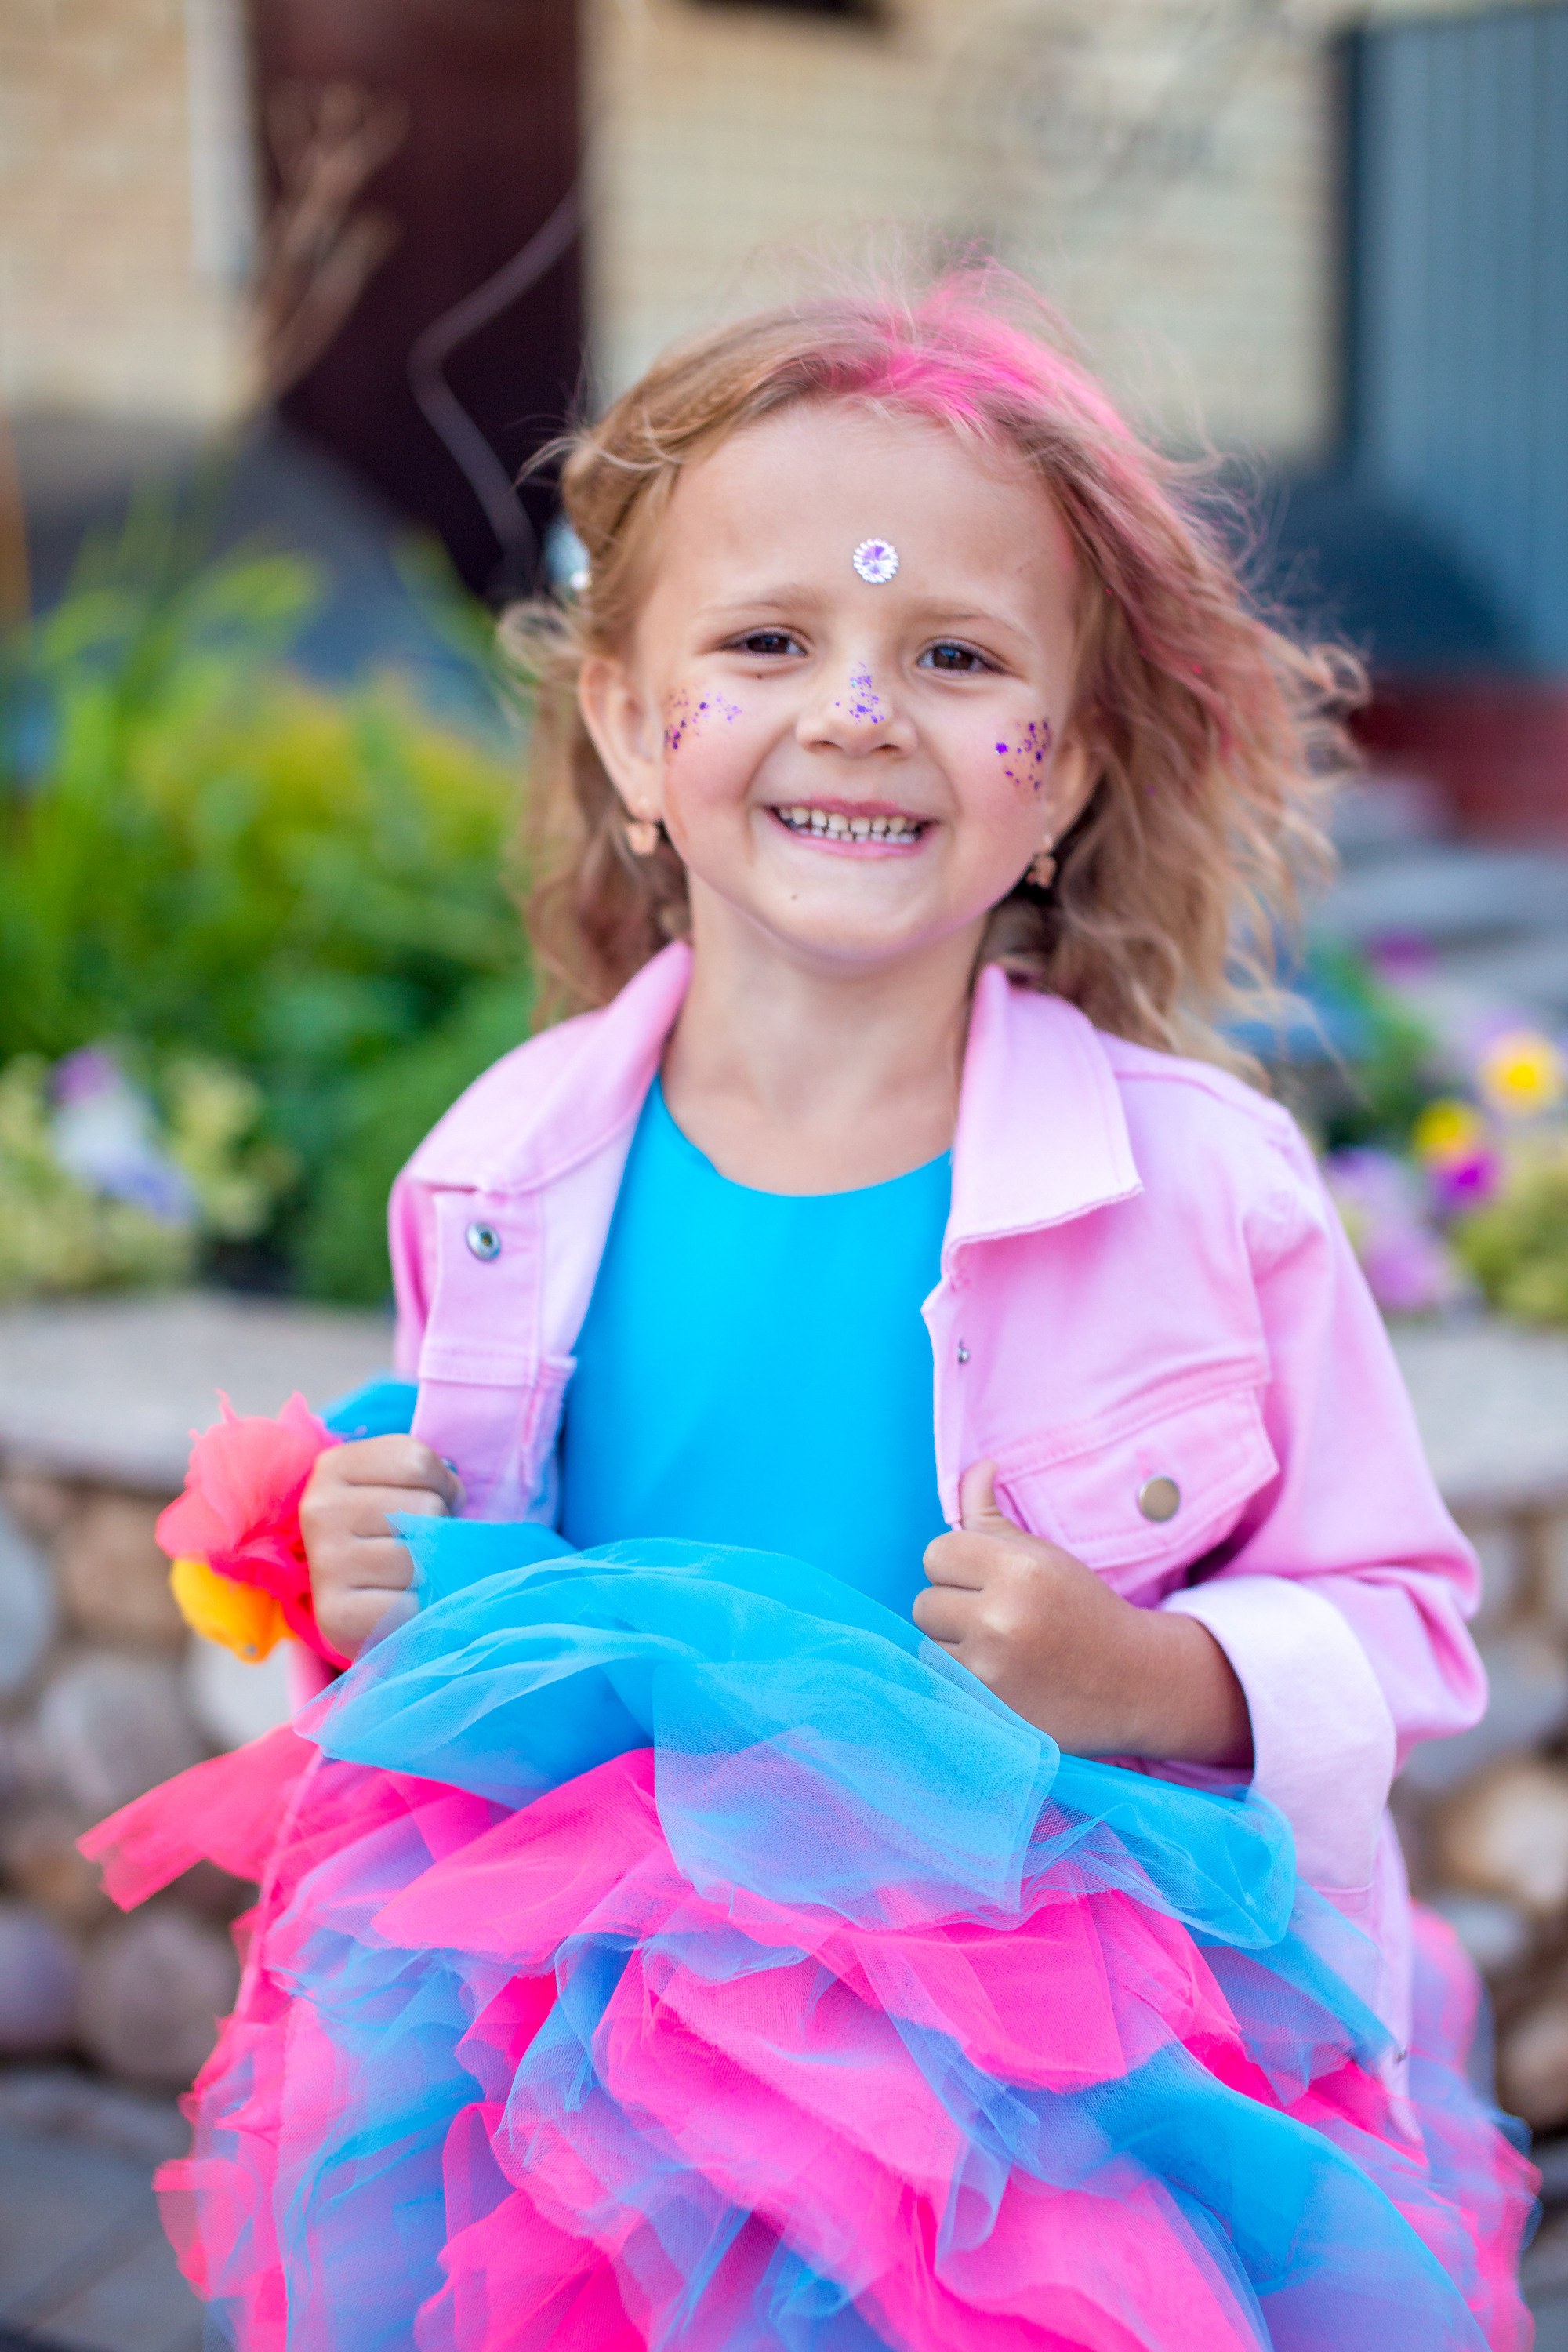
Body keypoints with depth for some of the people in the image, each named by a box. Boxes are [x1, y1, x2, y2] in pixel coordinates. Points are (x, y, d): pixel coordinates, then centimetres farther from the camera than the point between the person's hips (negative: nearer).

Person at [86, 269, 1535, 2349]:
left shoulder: (1203, 1181, -13)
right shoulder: (512, 1175, -4)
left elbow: (1397, 1626, -5)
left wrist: (1151, 1678, -22)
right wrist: (367, 1597, -9)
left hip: (1051, 2065, -2)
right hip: (589, 2020, 2)